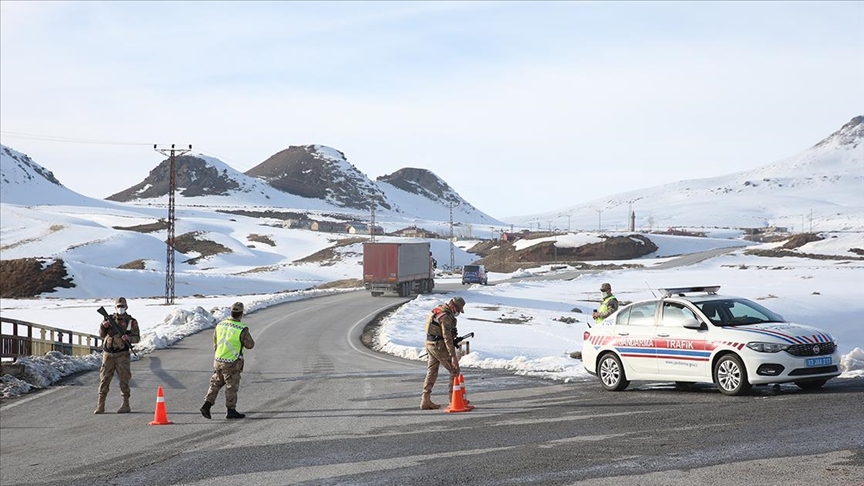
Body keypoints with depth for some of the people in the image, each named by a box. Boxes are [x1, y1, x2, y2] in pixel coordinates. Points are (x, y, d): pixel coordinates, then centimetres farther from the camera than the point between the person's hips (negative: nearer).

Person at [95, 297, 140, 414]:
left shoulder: (131, 321, 4)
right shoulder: (110, 319, 12)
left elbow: (137, 337, 2)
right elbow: (102, 335, 11)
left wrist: (128, 338, -18)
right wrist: (103, 326, -8)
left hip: (122, 355, -3)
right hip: (108, 354, 3)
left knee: (124, 380, -1)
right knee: (104, 379, 1)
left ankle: (125, 405, 7)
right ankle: (100, 405, 4)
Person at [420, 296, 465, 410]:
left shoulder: (437, 310, 10)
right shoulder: (445, 317, -20)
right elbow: (447, 338, -25)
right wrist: (453, 356, -25)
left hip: (429, 344, 9)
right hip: (439, 346, -9)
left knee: (431, 372, 11)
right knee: (454, 370, 2)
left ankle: (425, 400, 10)